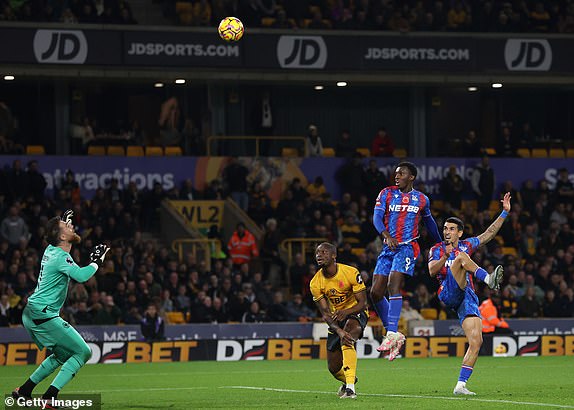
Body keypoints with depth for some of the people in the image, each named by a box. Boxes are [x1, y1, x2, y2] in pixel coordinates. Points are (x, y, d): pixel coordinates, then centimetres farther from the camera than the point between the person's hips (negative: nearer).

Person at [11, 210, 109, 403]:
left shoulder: (51, 250, 11)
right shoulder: (61, 257, -16)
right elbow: (81, 276, -34)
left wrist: (62, 222, 46)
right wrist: (96, 261, -18)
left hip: (31, 314, 10)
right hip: (43, 314, -10)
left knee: (63, 355, 24)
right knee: (83, 352, -8)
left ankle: (24, 390, 23)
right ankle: (50, 396, -15)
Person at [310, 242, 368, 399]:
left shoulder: (351, 273, -21)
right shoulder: (316, 283, -12)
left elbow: (362, 303, -19)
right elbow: (325, 313, -15)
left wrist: (345, 312, -39)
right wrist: (338, 331, -34)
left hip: (356, 313, -4)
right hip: (337, 318, 4)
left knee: (346, 340, -38)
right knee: (334, 367, 1)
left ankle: (350, 386, -40)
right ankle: (349, 380, 39)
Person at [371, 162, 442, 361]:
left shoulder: (421, 199, 9)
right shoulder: (387, 194, 7)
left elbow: (429, 221, 26)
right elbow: (377, 217, -6)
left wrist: (440, 244, 37)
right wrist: (387, 236, -24)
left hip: (407, 247, -3)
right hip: (389, 247, 3)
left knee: (393, 286, -23)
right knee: (375, 292, -3)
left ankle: (392, 334, -28)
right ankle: (394, 335, 9)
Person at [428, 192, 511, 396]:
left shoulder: (466, 245, 23)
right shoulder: (437, 249, 13)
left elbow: (489, 233, 21)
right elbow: (432, 271, -4)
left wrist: (504, 212, 14)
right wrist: (445, 257, -19)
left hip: (467, 298, 4)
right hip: (448, 293, -4)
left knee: (476, 342, -12)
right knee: (462, 257, -25)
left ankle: (460, 385, -11)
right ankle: (489, 279, -51)